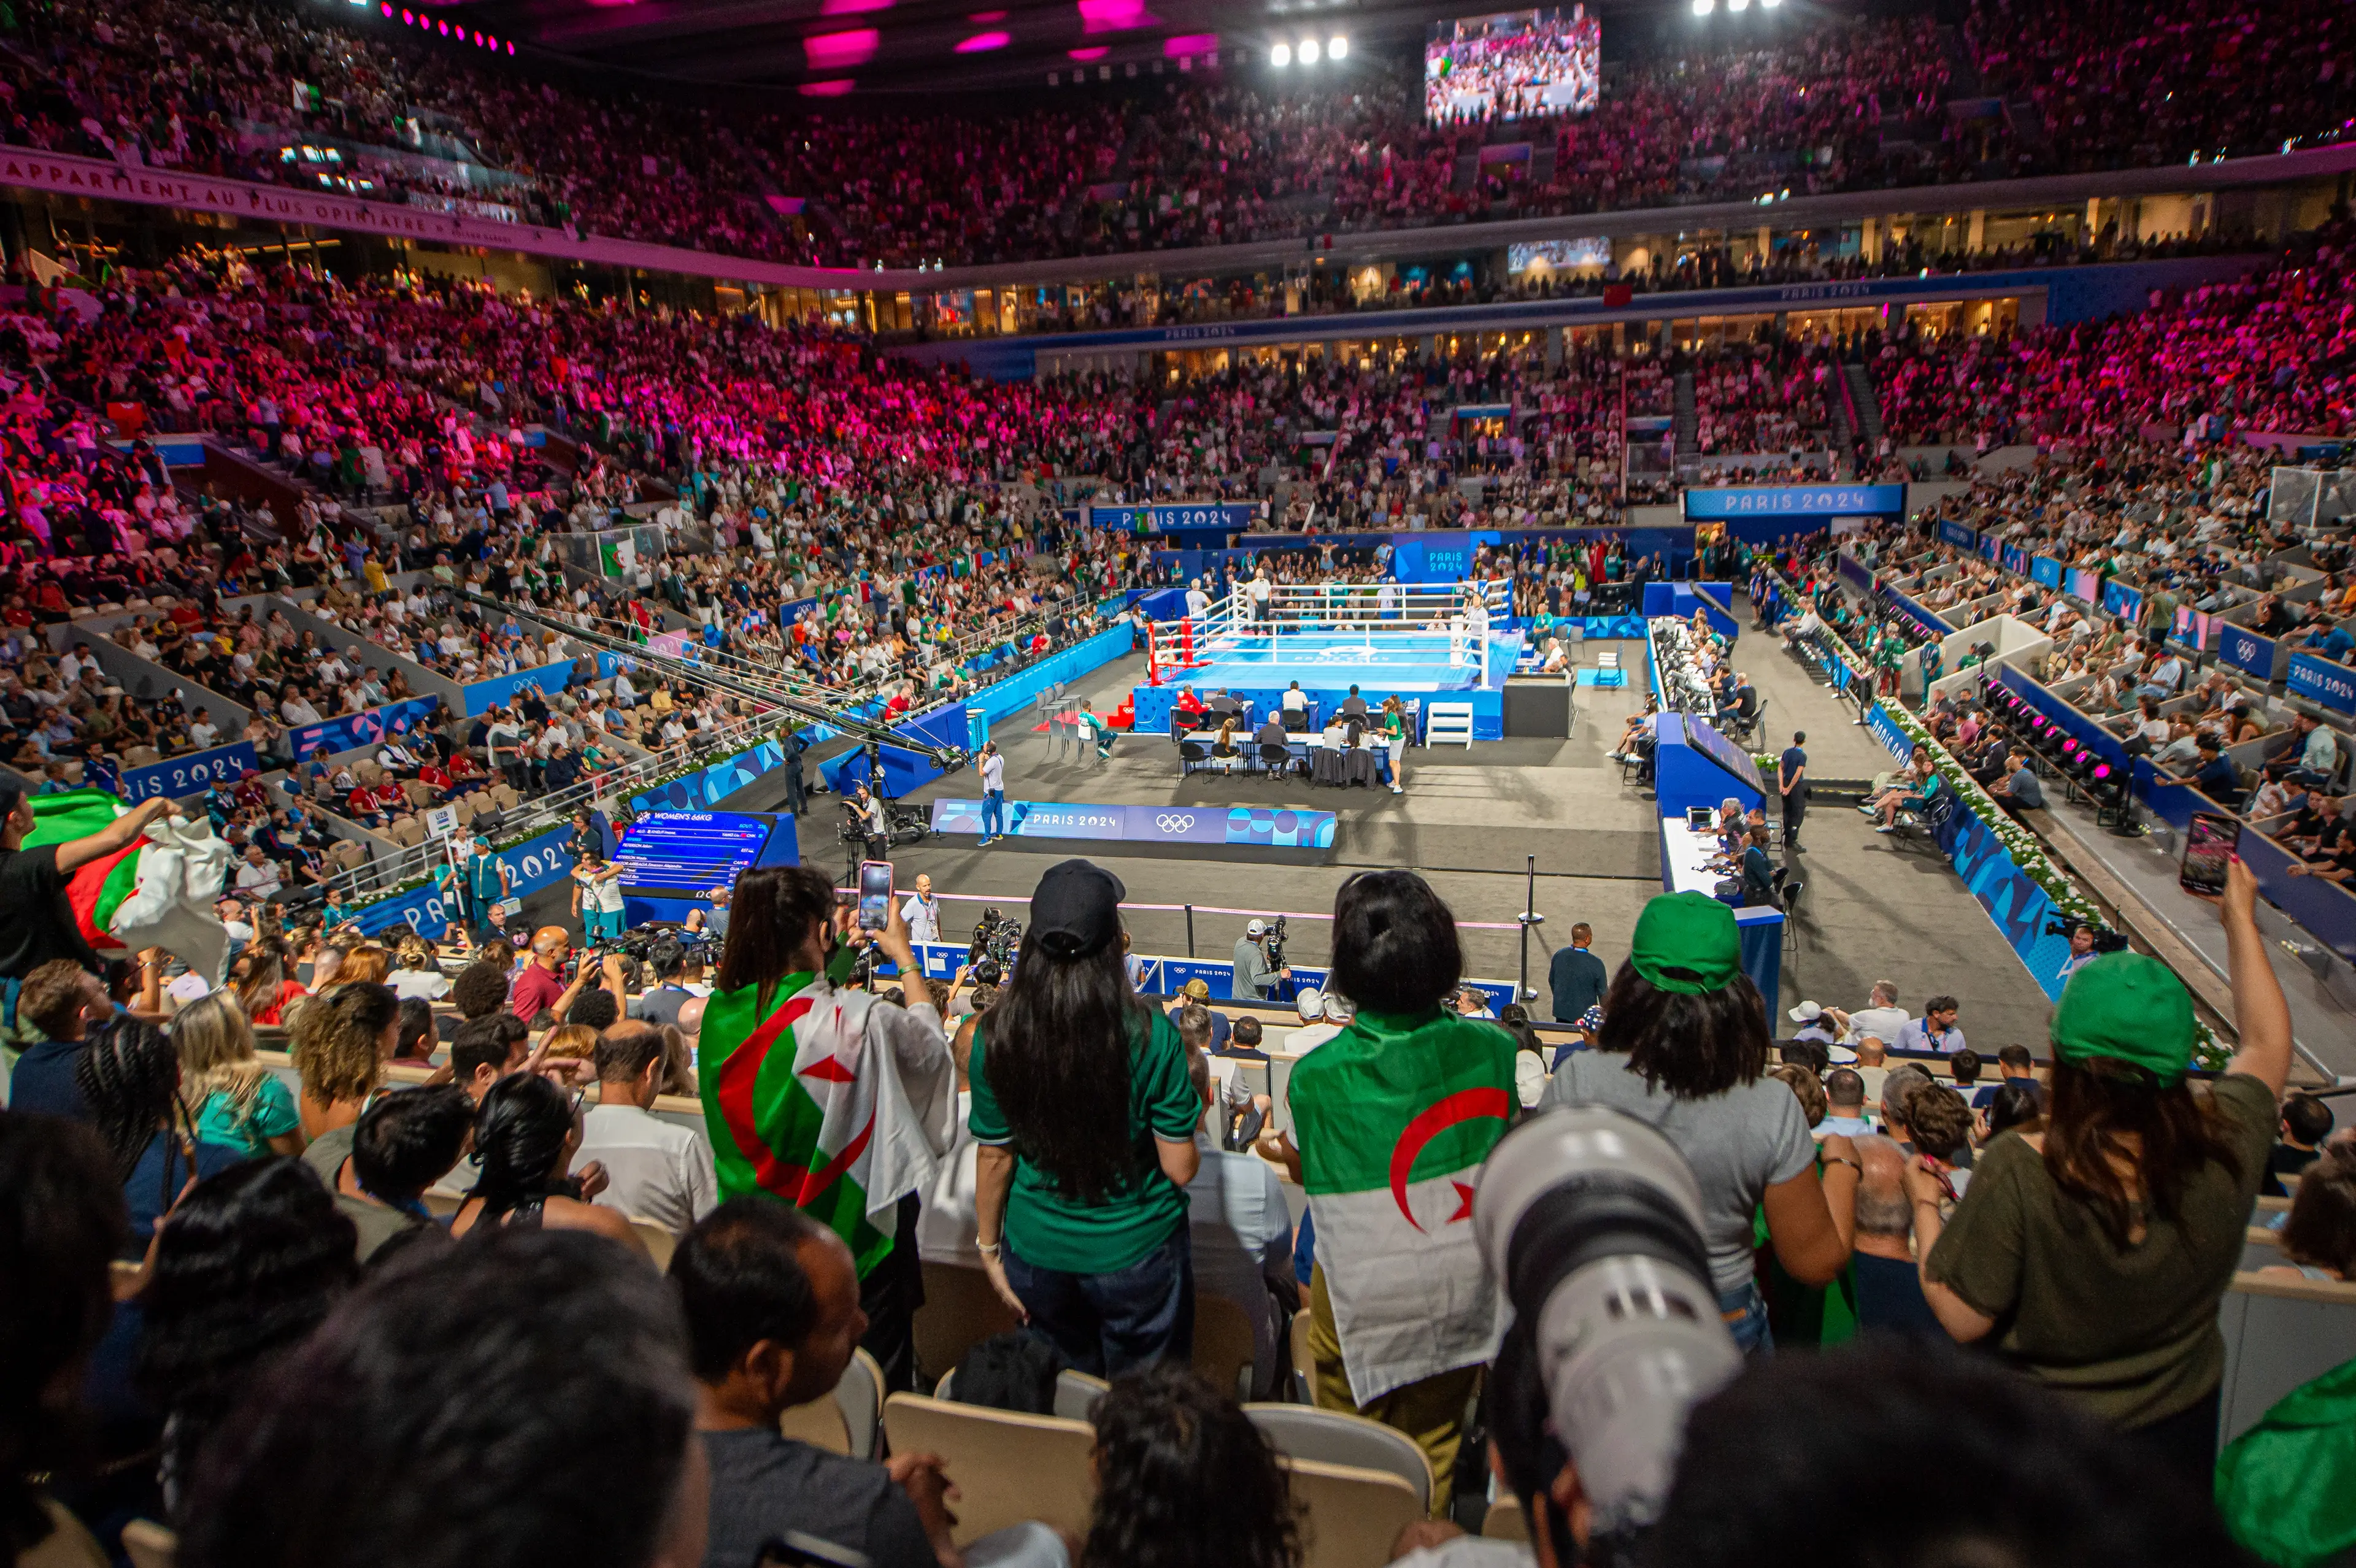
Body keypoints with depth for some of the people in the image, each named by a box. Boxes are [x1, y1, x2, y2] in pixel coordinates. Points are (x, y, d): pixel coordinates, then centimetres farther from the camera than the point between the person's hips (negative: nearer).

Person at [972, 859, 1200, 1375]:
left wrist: (989, 1246, 11)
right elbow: (1180, 1168, -15)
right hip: (1138, 1255, -2)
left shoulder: (996, 1034, -15)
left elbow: (995, 1158, -4)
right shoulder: (1149, 1035, -22)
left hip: (1038, 1253, 2)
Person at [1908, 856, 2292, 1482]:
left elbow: (1963, 1319, -24)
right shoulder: (2227, 1152, -21)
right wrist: (2241, 921, 9)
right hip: (2182, 1437, 4)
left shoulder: (2019, 1171, -34)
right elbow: (2267, 1043, 0)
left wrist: (1926, 1206, -9)